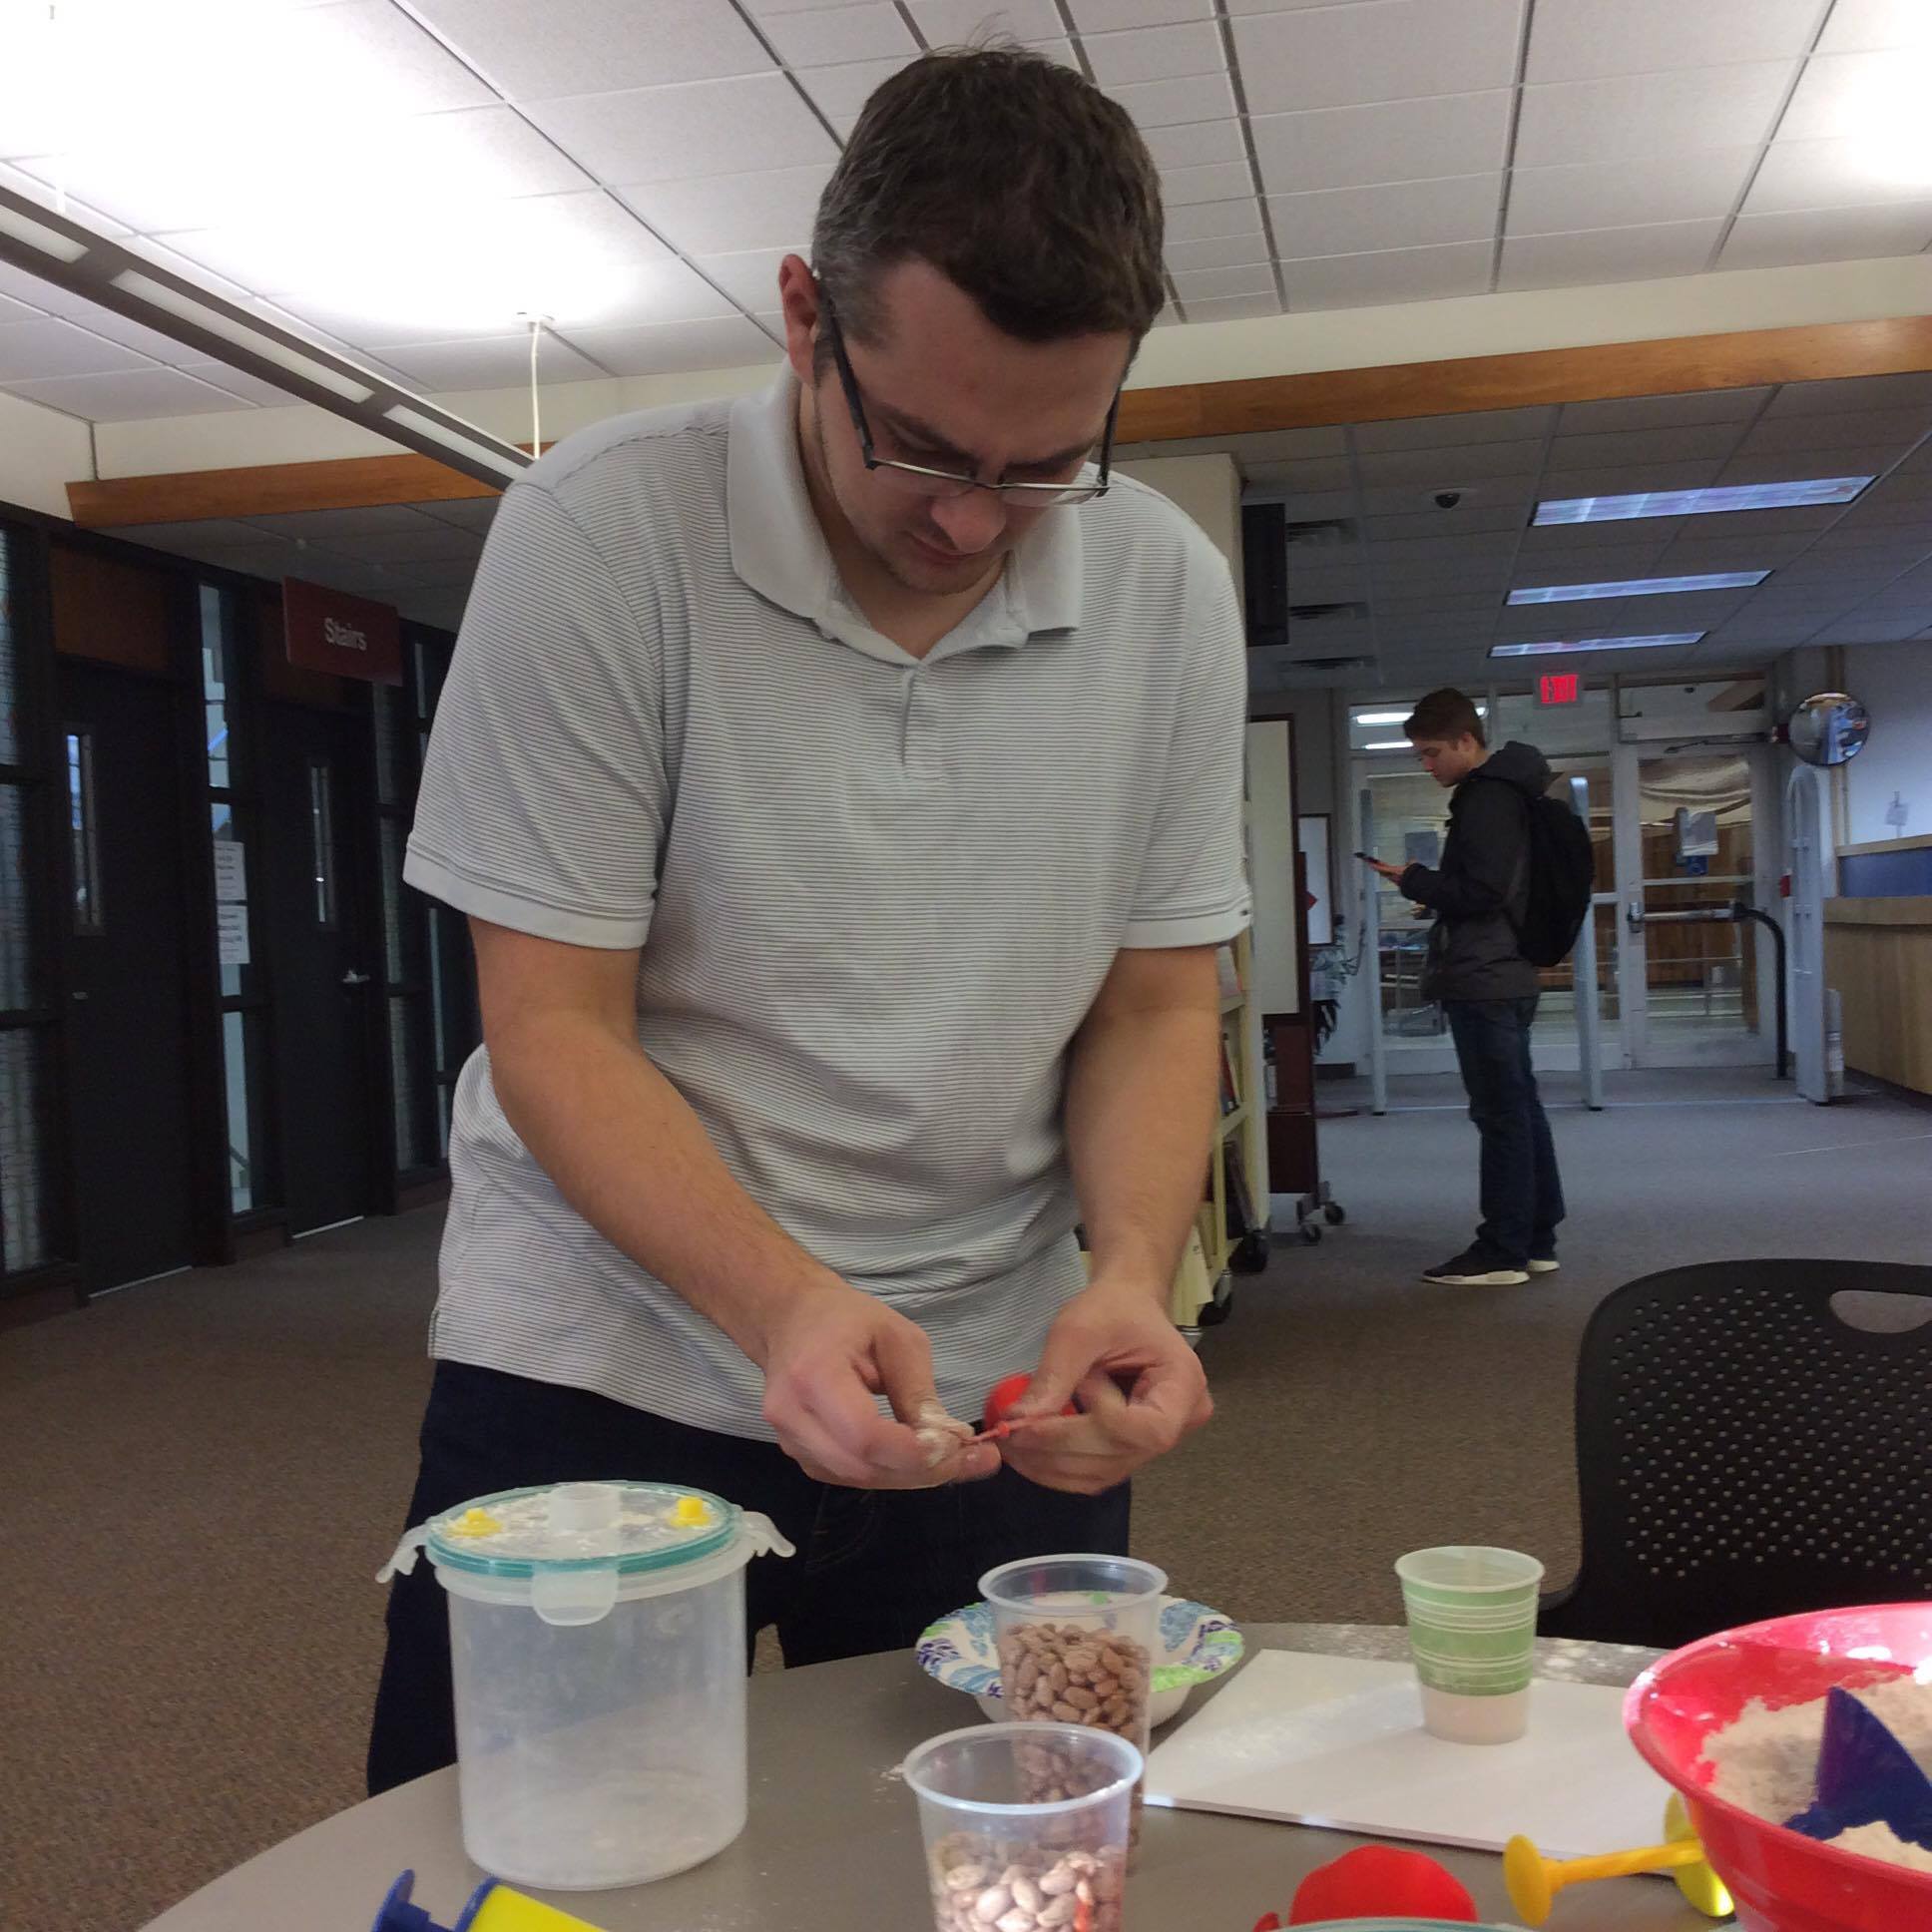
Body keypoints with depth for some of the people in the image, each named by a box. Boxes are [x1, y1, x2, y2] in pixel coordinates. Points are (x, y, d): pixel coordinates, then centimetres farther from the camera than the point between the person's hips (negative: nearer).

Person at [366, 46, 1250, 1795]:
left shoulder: (1170, 592, -4)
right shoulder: (603, 533, -14)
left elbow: (1157, 1010, 1)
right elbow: (552, 1034, -15)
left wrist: (1132, 1275, -18)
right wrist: (783, 1306, -29)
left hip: (997, 1388, 3)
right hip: (600, 1370, -2)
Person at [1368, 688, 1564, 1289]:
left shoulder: (1486, 799, -14)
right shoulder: (1501, 792, 17)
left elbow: (1481, 892, -21)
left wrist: (1414, 880, -11)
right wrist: (1433, 893, 13)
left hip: (1484, 982, -10)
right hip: (1506, 975, 10)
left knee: (1500, 1114, -6)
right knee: (1520, 1107, 12)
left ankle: (1502, 1251, -1)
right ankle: (1535, 1240, 19)